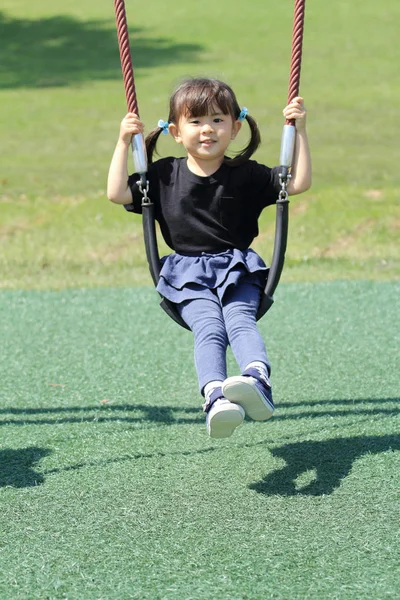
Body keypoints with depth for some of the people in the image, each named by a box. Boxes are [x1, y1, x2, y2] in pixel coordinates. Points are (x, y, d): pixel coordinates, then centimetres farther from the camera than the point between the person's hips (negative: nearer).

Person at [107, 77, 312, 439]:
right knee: (209, 327, -28)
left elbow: (299, 183, 3)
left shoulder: (246, 175, 5)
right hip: (189, 278, 0)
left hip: (238, 271, 0)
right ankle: (216, 400, -52)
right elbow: (117, 193, 5)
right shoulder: (164, 175, 9)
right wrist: (124, 143, 3)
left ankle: (258, 382, -57)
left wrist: (299, 132, -3)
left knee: (240, 319, -30)